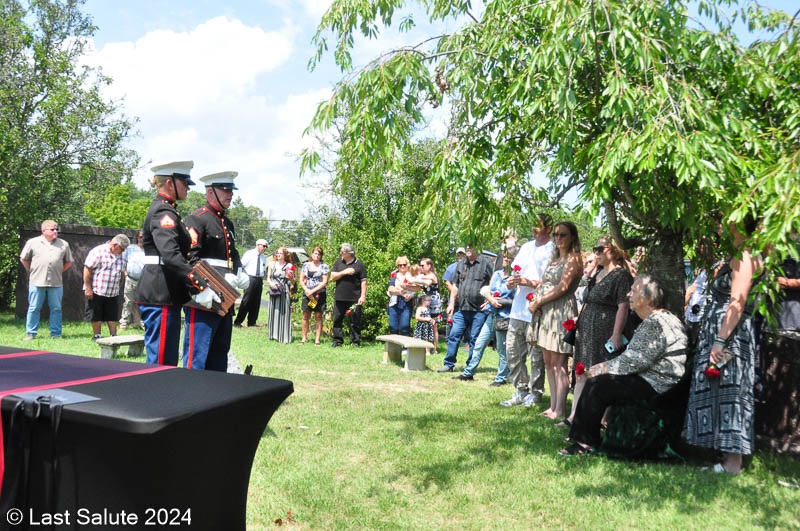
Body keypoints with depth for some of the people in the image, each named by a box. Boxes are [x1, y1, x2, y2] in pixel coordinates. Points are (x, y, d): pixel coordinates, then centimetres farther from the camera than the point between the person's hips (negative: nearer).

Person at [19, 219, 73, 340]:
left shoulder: (63, 244, 8)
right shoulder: (32, 242, 3)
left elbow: (69, 262, 17)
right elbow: (24, 259, 11)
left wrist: (60, 271, 8)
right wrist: (31, 271, 8)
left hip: (56, 283, 2)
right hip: (37, 282, -2)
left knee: (56, 308, 5)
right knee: (34, 308, 3)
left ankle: (56, 334, 12)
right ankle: (30, 333, 10)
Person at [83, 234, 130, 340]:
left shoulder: (122, 257, 9)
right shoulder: (98, 251, -12)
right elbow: (87, 269, -13)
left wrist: (118, 287, 15)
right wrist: (88, 288, -14)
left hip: (113, 293, 5)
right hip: (96, 291, -5)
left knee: (113, 316, 7)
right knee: (96, 316, 5)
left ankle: (113, 335, 13)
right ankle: (96, 335, 16)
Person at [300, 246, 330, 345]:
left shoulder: (324, 266, -1)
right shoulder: (306, 265, 10)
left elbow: (324, 282, -7)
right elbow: (301, 280, 10)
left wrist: (312, 291, -13)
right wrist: (306, 290, -7)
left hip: (319, 294, -3)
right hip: (307, 294, 3)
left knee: (318, 317, 1)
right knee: (305, 317, 5)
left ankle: (317, 340, 5)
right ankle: (304, 339, 13)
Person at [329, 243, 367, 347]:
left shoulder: (359, 264, 0)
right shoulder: (338, 262, 11)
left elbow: (363, 281, -2)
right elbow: (332, 277, 3)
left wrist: (363, 296, -9)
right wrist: (344, 272, -11)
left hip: (354, 298, -3)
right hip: (339, 298, 4)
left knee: (355, 321, 1)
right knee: (337, 320, 6)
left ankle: (355, 342, 9)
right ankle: (337, 341, 15)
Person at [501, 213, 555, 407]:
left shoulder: (553, 250, -7)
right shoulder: (526, 247, 17)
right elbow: (515, 271, 20)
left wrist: (530, 282, -18)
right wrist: (512, 282, -1)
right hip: (518, 309, 7)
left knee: (536, 355, 1)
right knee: (513, 351, 10)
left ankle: (535, 392, 14)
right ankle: (521, 391, 21)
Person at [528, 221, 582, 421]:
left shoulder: (573, 259, -5)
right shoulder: (555, 258, 20)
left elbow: (563, 287, -14)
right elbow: (544, 283, 17)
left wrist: (539, 302, -11)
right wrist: (534, 299, -2)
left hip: (561, 312, -8)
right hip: (546, 312, 8)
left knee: (558, 363, -8)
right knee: (549, 362, 9)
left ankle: (559, 411, -4)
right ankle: (552, 407, 16)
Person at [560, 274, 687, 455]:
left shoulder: (658, 322, -17)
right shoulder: (651, 321, 17)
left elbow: (638, 360, -23)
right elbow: (633, 356, 17)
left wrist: (605, 367, -13)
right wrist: (606, 367, 6)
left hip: (655, 386, -10)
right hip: (646, 380, 10)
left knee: (597, 387, -17)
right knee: (595, 382, 5)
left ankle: (586, 442, -4)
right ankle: (582, 437, 7)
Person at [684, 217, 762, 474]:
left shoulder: (743, 257, -12)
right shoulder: (742, 256, 19)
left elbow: (737, 303, -21)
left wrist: (720, 341, -24)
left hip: (730, 334, -10)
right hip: (718, 332, 10)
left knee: (727, 391, -7)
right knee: (720, 392, 11)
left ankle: (732, 462, -1)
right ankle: (730, 458, 16)